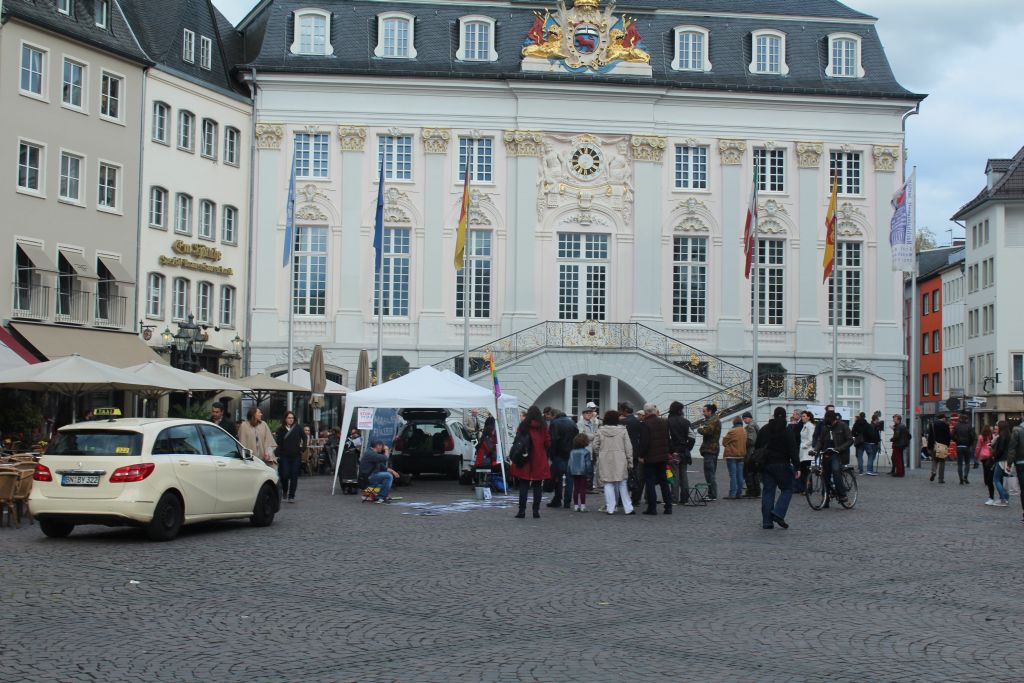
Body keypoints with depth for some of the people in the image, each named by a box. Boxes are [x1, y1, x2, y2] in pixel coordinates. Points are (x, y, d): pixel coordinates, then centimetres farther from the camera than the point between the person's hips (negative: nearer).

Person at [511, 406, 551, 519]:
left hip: (525, 460, 0)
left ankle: (522, 511, 0)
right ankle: (536, 511, 5)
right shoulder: (543, 427, -4)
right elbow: (548, 443, -1)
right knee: (537, 487, 7)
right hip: (539, 461, 0)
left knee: (523, 486, 4)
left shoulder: (523, 426, -4)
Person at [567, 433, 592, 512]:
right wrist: (589, 474, -3)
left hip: (574, 473, 4)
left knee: (576, 489, 9)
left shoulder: (572, 452, 6)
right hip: (583, 472, -4)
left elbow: (570, 464, 8)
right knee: (583, 489, -1)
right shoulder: (586, 452, -9)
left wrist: (570, 474, 14)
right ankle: (582, 505, -5)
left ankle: (576, 505, 9)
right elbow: (588, 464, -10)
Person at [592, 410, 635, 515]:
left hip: (605, 460, 0)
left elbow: (595, 446, 1)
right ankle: (628, 508, 8)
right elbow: (628, 447, -1)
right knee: (622, 484, 7)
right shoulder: (622, 430, -2)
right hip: (619, 460, 0)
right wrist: (630, 460, 5)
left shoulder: (600, 430, 0)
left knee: (608, 484, 5)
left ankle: (610, 508, 2)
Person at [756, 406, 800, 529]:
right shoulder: (787, 432, -8)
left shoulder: (764, 430, 6)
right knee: (787, 489, 6)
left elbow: (757, 447, 12)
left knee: (768, 491, 7)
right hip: (782, 465, -4)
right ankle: (778, 513, -13)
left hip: (766, 464, 5)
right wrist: (797, 467, -9)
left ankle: (767, 521, 4)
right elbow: (792, 451, -11)